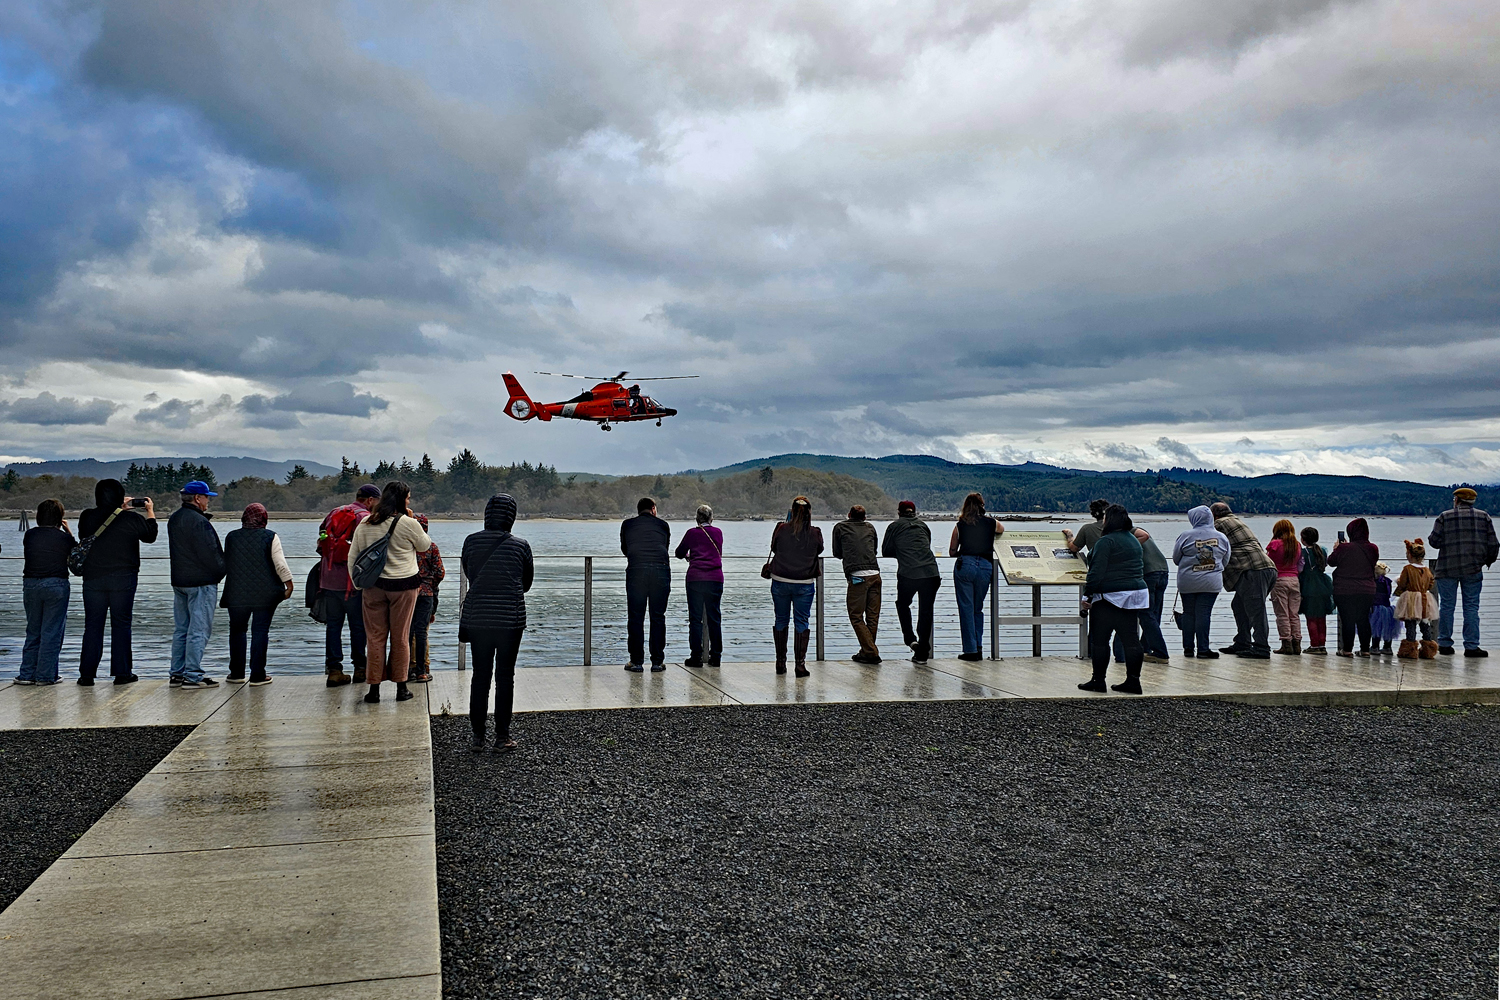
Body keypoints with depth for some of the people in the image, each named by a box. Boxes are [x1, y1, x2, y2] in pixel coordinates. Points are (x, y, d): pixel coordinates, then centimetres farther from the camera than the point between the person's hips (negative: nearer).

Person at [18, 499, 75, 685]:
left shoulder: (29, 535, 3)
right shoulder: (63, 537, -7)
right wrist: (67, 531, 9)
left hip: (30, 585, 4)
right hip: (56, 585, -4)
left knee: (33, 631, 14)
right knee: (52, 632, 2)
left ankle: (27, 674, 16)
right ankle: (45, 675, 3)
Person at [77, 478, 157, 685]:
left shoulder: (87, 517, -1)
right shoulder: (131, 519, -8)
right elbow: (150, 535, 8)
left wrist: (120, 509, 23)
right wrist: (150, 511, 21)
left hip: (93, 579, 2)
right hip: (123, 579, -2)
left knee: (92, 625, 7)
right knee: (121, 624, 4)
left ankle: (87, 674, 8)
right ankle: (122, 672, 6)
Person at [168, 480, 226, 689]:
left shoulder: (173, 520, 13)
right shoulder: (199, 522, -18)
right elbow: (211, 553, -17)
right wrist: (222, 571, 0)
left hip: (179, 581, 9)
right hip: (201, 582, -9)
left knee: (181, 629, 14)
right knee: (198, 630, -5)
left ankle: (177, 673, 18)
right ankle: (192, 676, -5)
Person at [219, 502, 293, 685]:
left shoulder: (231, 537, 5)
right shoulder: (270, 537, -6)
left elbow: (224, 565, 14)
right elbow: (280, 565, -10)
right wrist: (289, 586, 1)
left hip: (236, 593, 3)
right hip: (264, 593, -3)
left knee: (237, 630, 14)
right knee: (260, 631, 1)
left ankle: (237, 673, 18)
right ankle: (257, 675, 1)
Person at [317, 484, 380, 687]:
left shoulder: (333, 513, 12)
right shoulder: (365, 518, -9)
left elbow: (321, 543, 17)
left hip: (329, 580, 6)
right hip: (353, 581, -5)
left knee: (333, 625, 9)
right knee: (358, 626, 5)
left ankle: (333, 670, 8)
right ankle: (360, 668, 10)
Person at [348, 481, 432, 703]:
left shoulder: (365, 523, 3)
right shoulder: (408, 523, -10)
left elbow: (353, 557, 5)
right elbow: (425, 546, 6)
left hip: (373, 585, 3)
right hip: (403, 586, -3)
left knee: (375, 637, 7)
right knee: (400, 638, 7)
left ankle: (374, 689, 10)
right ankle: (401, 687, 14)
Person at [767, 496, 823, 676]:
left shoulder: (781, 529, -9)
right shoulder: (815, 533, -8)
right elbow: (819, 550, 10)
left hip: (780, 581, 1)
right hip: (805, 584, -1)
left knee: (781, 621, 13)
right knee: (802, 622, 6)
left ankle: (781, 662, 19)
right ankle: (800, 664, 1)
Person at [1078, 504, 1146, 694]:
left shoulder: (1106, 541, -14)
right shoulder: (1134, 540, 13)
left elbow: (1097, 572, -19)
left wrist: (1088, 592, -11)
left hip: (1110, 597, -8)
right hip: (1136, 593, 8)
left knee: (1099, 639, 1)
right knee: (1131, 638, 8)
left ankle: (1098, 680, 5)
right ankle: (1133, 681, 10)